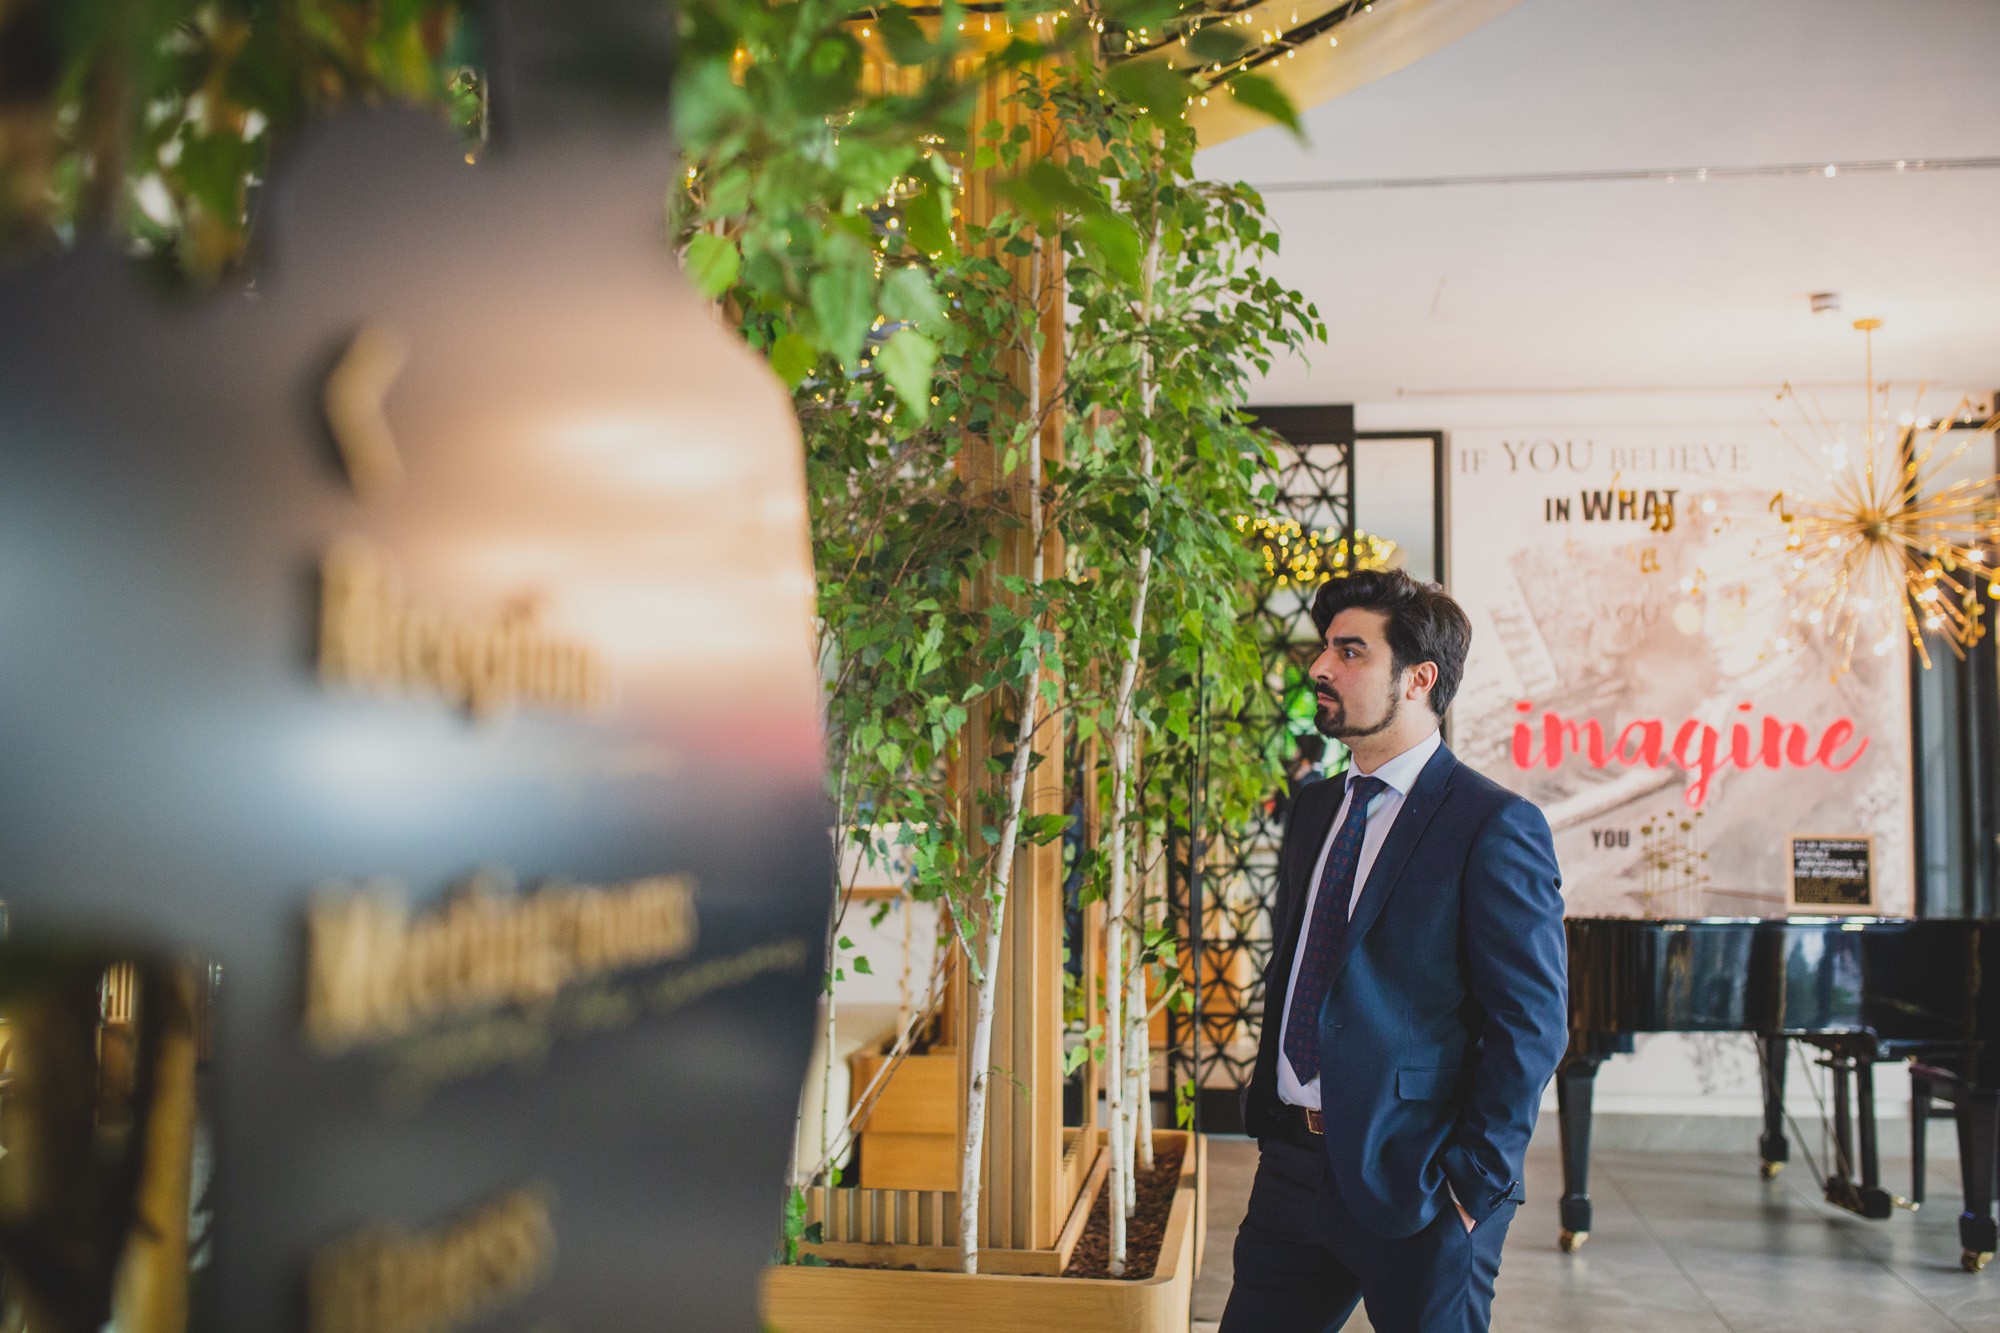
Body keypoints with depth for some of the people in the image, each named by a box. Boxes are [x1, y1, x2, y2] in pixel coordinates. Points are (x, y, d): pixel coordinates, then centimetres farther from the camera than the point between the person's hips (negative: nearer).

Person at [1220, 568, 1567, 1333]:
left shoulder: (1494, 828, -12)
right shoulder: (1314, 809, 11)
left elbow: (1531, 1028, -14)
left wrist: (1472, 1184, -14)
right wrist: (1266, 1113, 11)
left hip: (1413, 1183, -6)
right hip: (1292, 1168, 7)